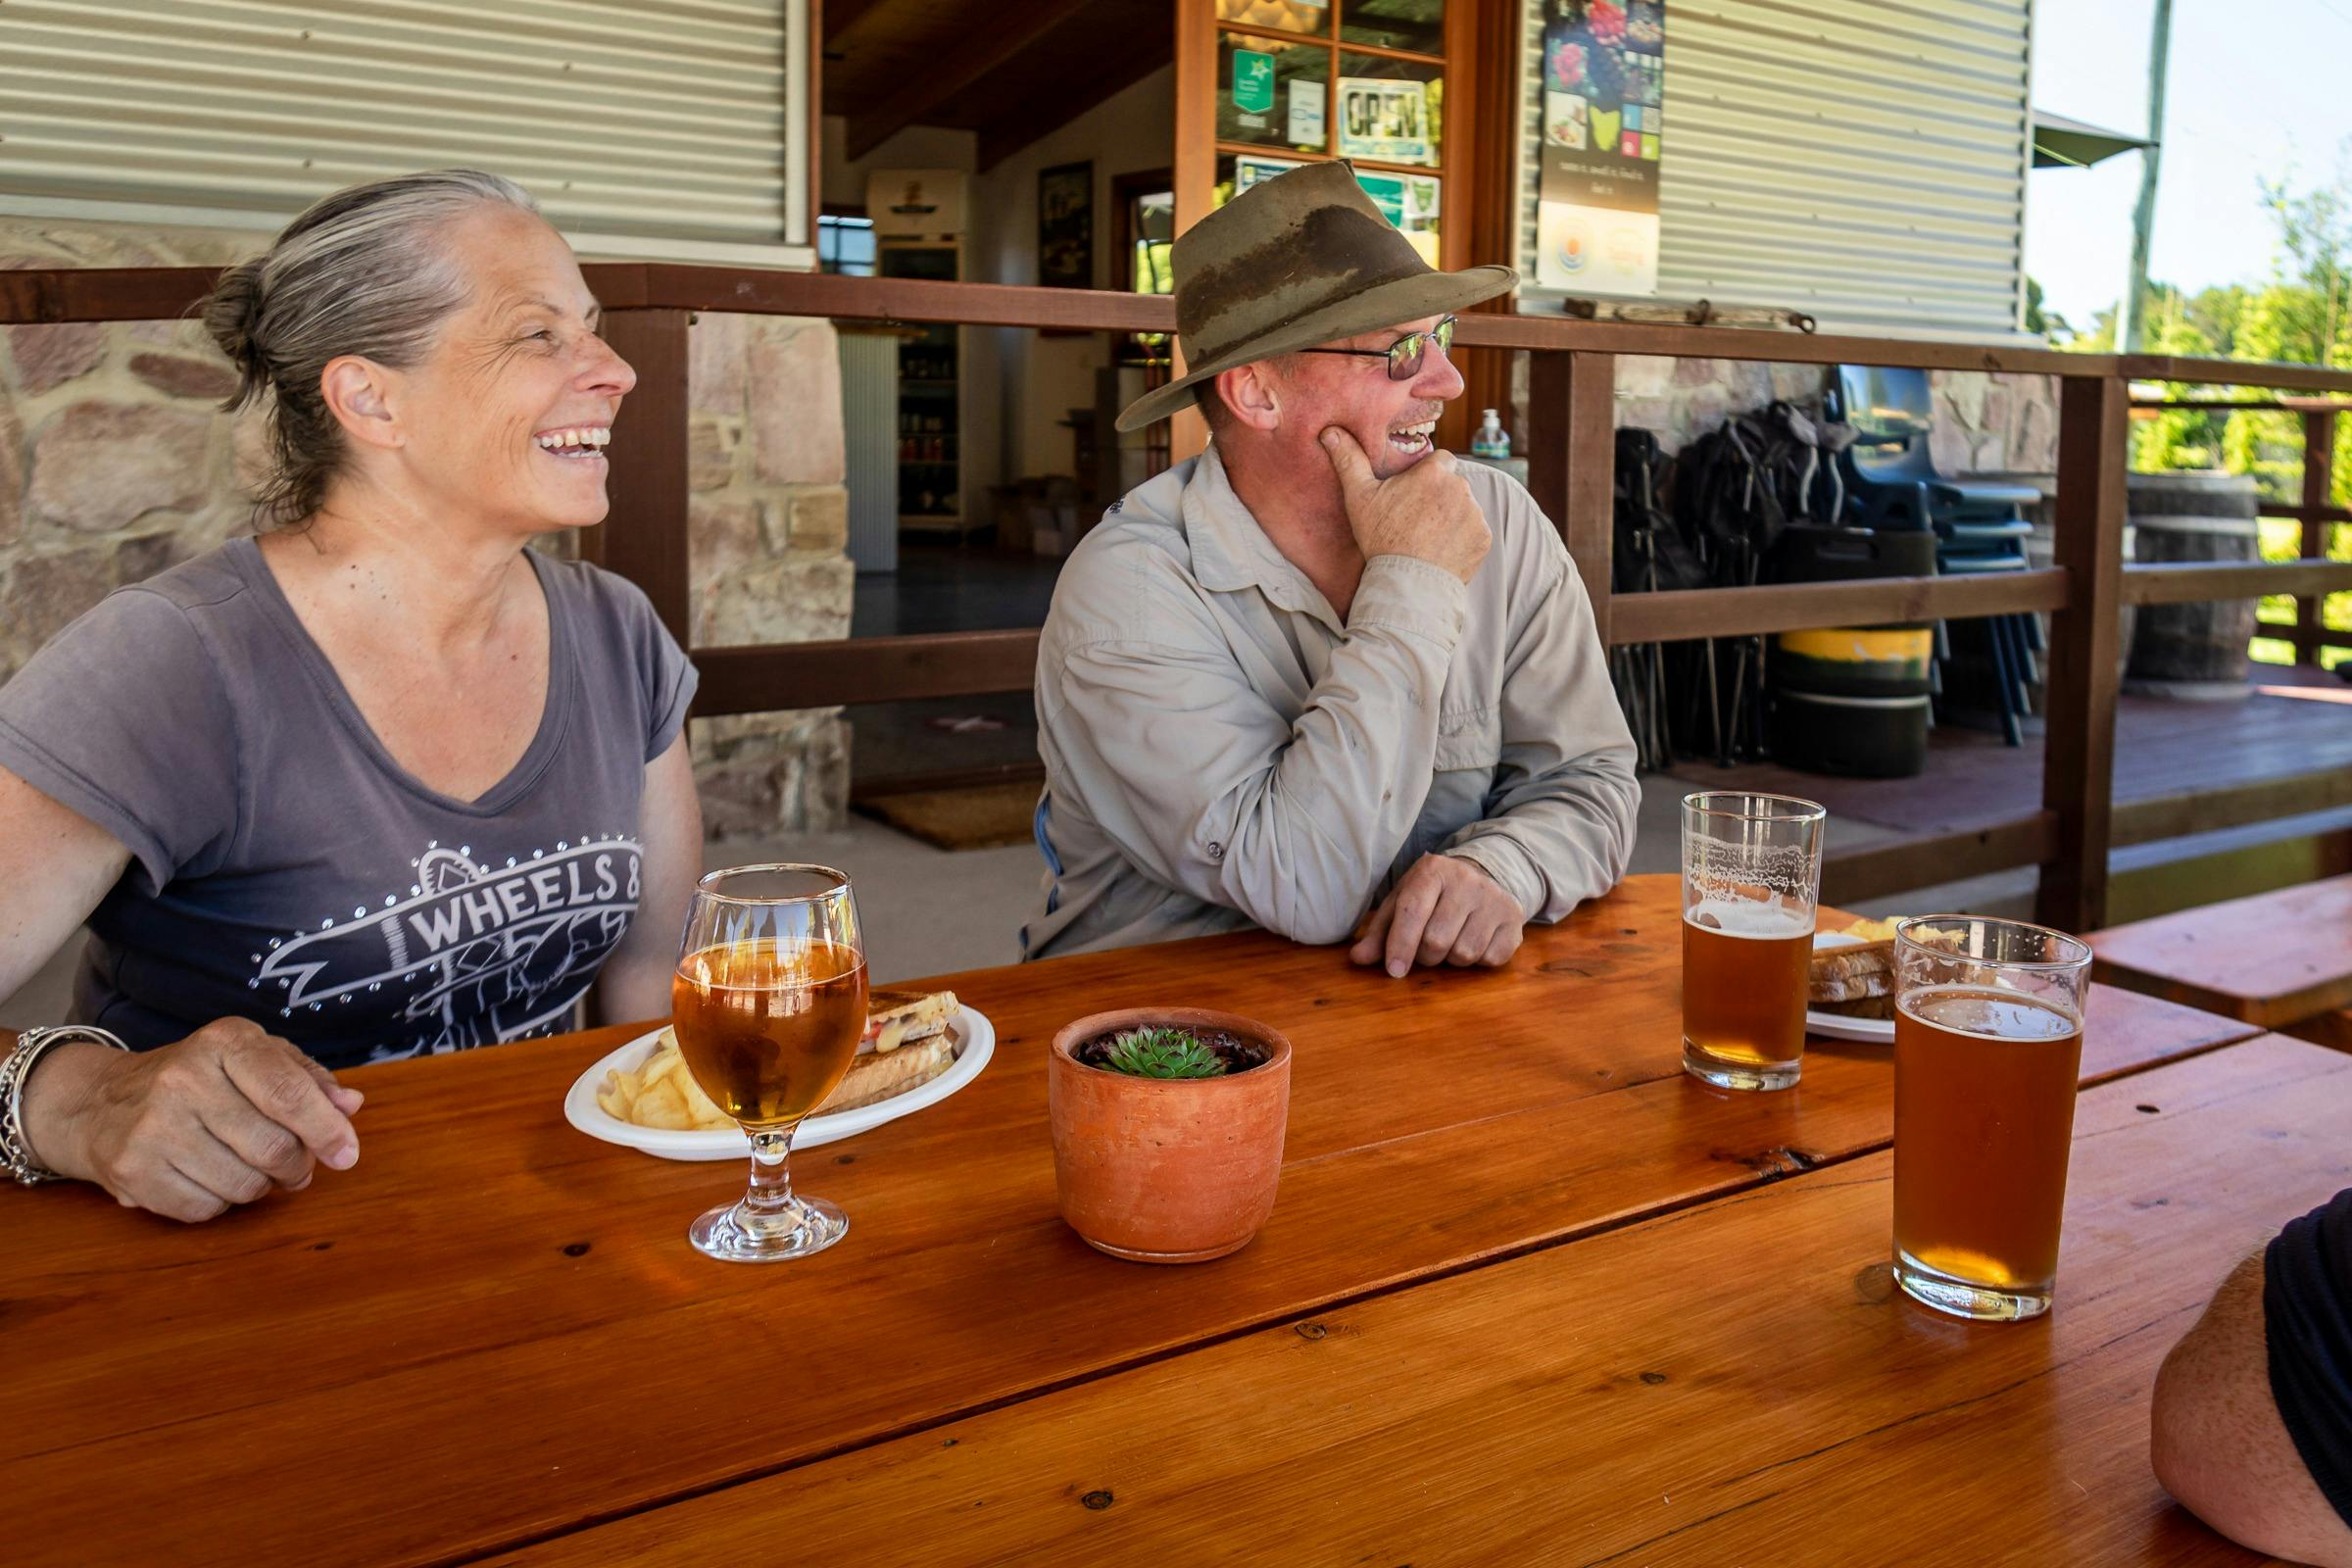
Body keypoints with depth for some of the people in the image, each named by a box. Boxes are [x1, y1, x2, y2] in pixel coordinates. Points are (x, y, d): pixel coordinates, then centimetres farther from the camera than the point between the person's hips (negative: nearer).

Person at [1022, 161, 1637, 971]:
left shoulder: (1501, 523, -1)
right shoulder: (1127, 591, -17)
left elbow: (1588, 779, 2)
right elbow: (1304, 893, -24)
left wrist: (1498, 869, -20)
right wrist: (1413, 586, -20)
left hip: (1425, 1007, 4)